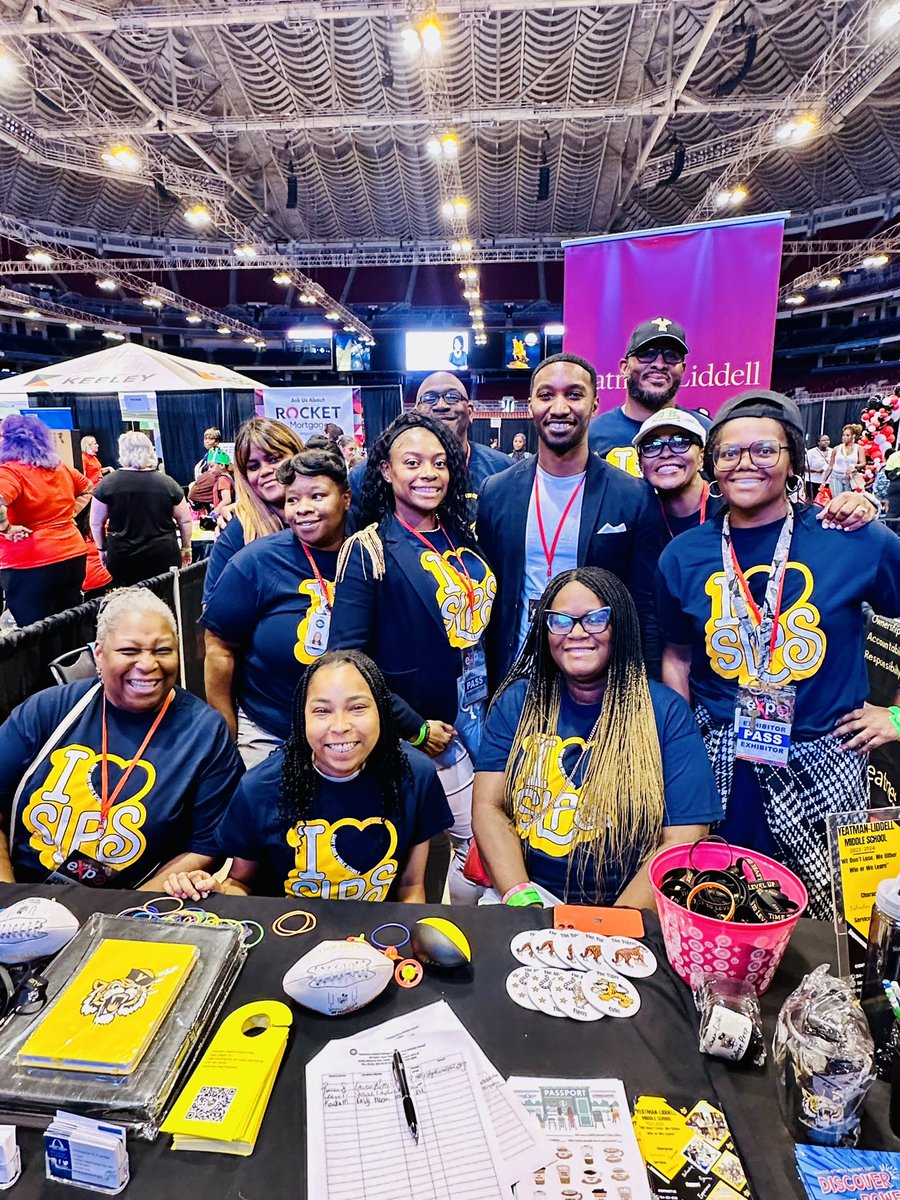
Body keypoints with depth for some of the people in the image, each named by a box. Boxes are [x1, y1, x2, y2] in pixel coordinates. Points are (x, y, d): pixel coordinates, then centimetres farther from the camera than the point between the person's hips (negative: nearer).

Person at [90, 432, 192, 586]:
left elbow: (96, 523, 2)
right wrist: (186, 548, 17)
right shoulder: (167, 482, -2)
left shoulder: (108, 483, -4)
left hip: (122, 558, 0)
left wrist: (102, 549, 17)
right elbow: (185, 520, 4)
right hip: (164, 555, 1)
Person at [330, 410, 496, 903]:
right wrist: (415, 729, -14)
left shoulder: (461, 539, 8)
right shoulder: (368, 549, -10)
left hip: (477, 719, 6)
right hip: (424, 729, -5)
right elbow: (347, 656, -15)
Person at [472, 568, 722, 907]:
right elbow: (488, 807, 0)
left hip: (627, 912, -1)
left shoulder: (668, 713, -2)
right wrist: (521, 897, -14)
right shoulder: (517, 701, 5)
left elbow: (682, 841, -7)